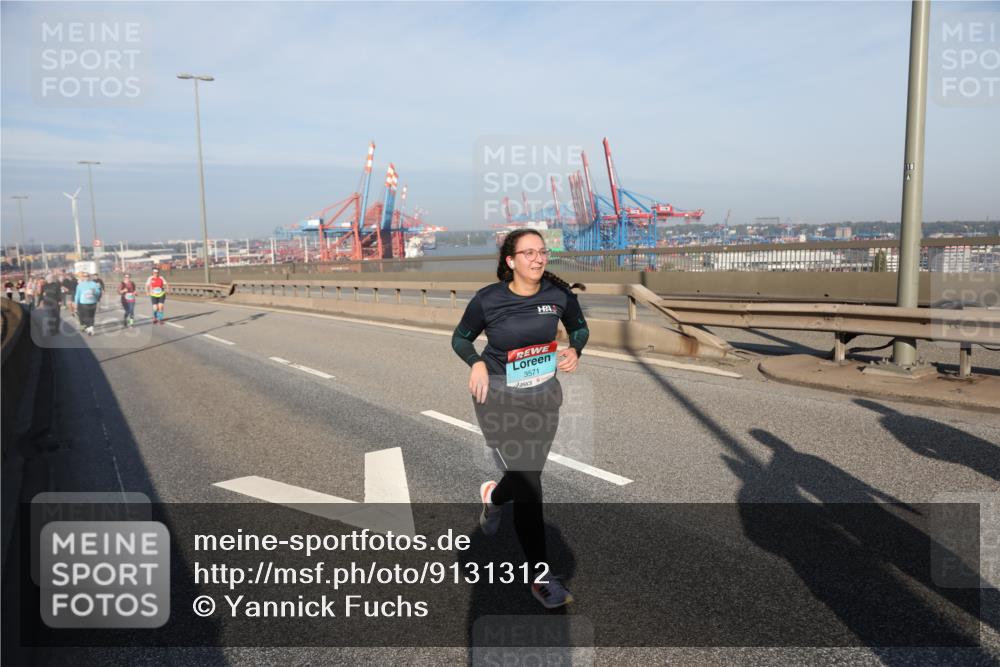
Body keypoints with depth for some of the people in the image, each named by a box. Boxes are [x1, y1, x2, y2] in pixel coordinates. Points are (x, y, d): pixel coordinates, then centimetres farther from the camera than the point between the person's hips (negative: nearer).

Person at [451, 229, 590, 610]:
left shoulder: (559, 293, -7)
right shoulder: (488, 299, -13)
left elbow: (579, 328, 11)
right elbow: (460, 338, 2)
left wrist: (575, 350, -10)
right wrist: (477, 363, -17)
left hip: (544, 394, 4)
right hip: (499, 396, -4)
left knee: (529, 475, 16)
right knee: (528, 484, -7)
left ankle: (493, 497, 54)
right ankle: (541, 576, 8)